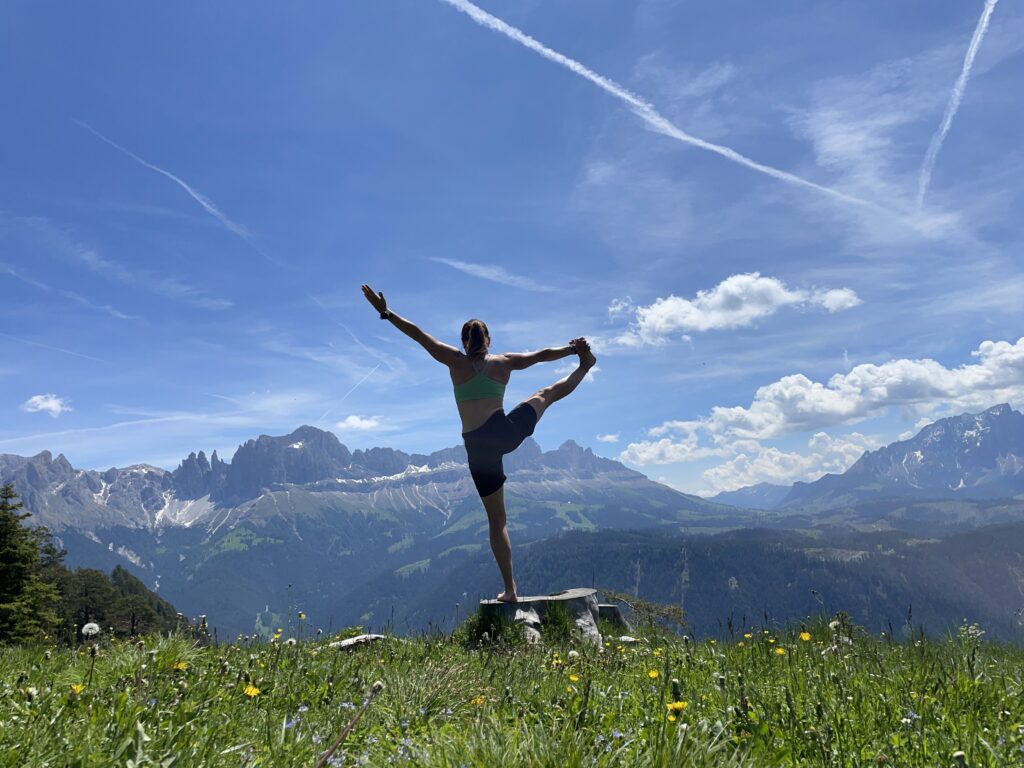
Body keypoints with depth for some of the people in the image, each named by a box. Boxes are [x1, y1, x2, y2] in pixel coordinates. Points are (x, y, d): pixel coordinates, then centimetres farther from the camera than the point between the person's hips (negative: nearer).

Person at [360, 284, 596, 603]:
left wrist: (385, 313, 1)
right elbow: (542, 355, 17)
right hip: (507, 432, 1)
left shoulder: (456, 361, 2)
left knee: (497, 520, 9)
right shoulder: (503, 362, 7)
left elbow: (420, 335, -1)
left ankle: (510, 589, 11)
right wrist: (574, 349, 32)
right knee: (548, 393, 29)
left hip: (478, 448, 0)